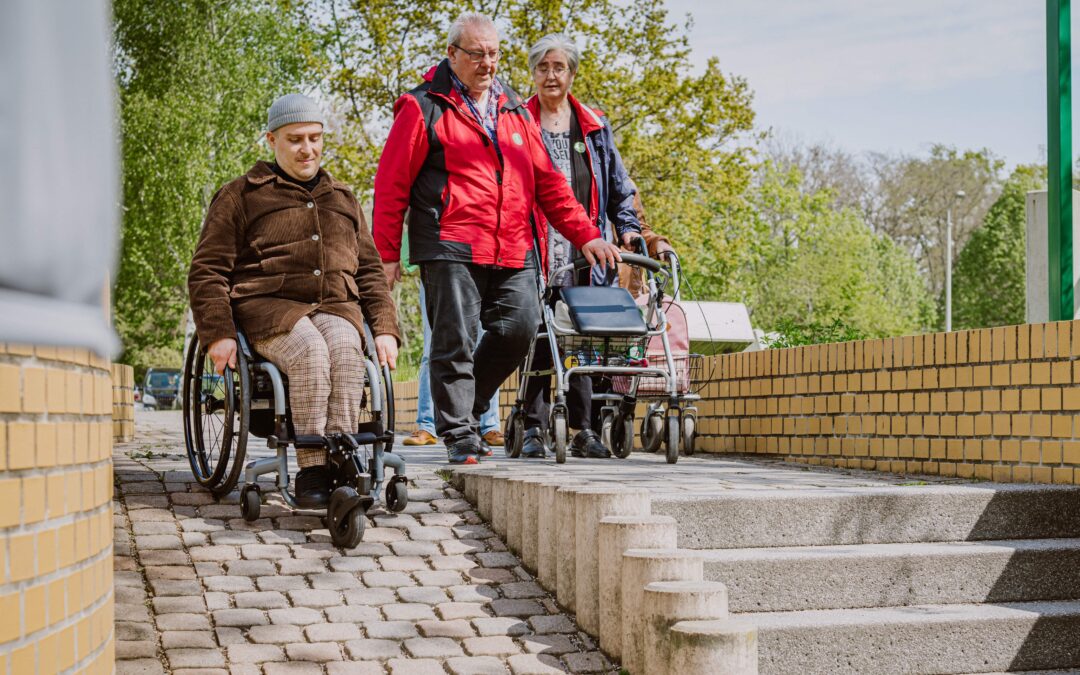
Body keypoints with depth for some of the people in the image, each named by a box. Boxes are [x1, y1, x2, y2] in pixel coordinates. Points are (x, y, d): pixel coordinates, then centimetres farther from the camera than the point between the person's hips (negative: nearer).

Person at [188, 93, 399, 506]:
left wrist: (384, 329, 11)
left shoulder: (343, 201, 27)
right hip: (268, 305, -3)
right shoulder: (241, 196, 13)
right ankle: (311, 471, -36)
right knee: (310, 351, -37)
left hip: (335, 307, 3)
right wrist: (219, 334, -8)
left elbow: (370, 270, 28)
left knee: (345, 350, -34)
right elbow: (206, 271, 8)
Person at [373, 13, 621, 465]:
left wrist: (585, 235, 14)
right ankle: (460, 436, 4)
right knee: (455, 342, -5)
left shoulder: (515, 111, 21)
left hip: (512, 254, 5)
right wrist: (387, 253, -3)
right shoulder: (424, 108, 4)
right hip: (451, 251, -5)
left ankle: (464, 407, 16)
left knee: (520, 328, -4)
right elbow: (391, 185, 1)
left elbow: (547, 182, 22)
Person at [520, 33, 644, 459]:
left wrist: (628, 228, 6)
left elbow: (619, 185, 18)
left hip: (584, 255, 2)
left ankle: (583, 430, 7)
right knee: (537, 340, -3)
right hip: (535, 251, -2)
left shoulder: (594, 128, 15)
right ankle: (534, 429, 4)